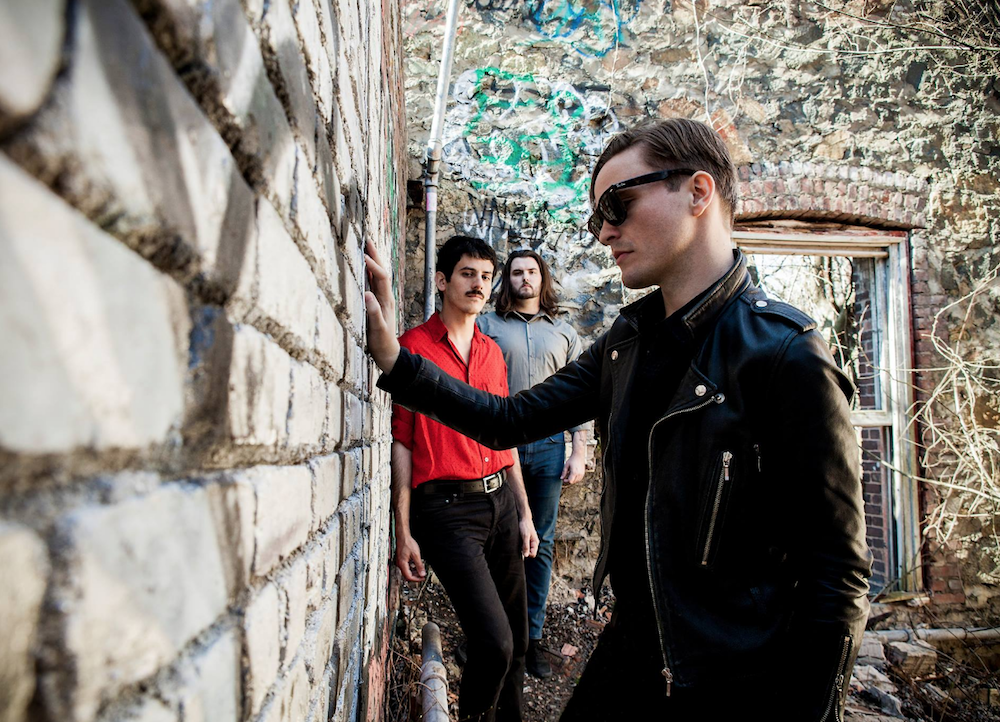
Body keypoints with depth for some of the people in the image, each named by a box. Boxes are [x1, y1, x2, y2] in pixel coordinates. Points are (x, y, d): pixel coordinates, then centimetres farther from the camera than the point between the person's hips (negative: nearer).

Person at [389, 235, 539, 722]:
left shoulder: (492, 352, 14)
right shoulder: (414, 346, -4)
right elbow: (401, 441, -6)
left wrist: (523, 513, 17)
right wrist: (403, 532, -10)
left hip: (501, 499, 6)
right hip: (447, 507, -6)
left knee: (516, 640, 12)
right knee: (494, 643, -11)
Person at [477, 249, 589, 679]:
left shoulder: (563, 332, 13)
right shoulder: (487, 326, 7)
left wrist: (579, 452, 4)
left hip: (548, 447, 2)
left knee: (541, 544, 6)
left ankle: (532, 635, 17)